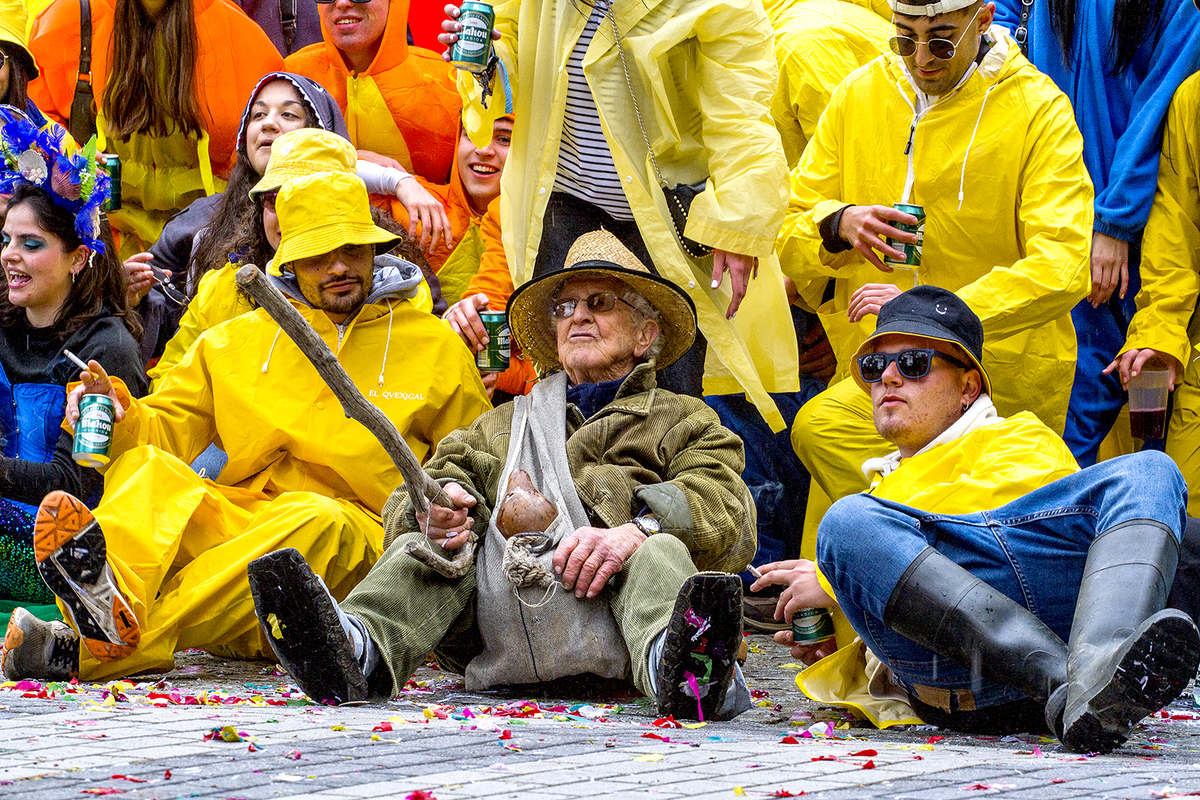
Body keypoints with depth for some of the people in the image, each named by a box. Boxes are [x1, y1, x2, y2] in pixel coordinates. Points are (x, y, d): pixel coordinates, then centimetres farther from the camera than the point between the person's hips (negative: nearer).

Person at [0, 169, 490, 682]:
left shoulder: (437, 350, 15)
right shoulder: (236, 342, 20)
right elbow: (165, 428, 16)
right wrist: (121, 418, -7)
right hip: (234, 519, 3)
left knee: (317, 521, -38)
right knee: (146, 464, -23)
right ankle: (114, 597, -60)